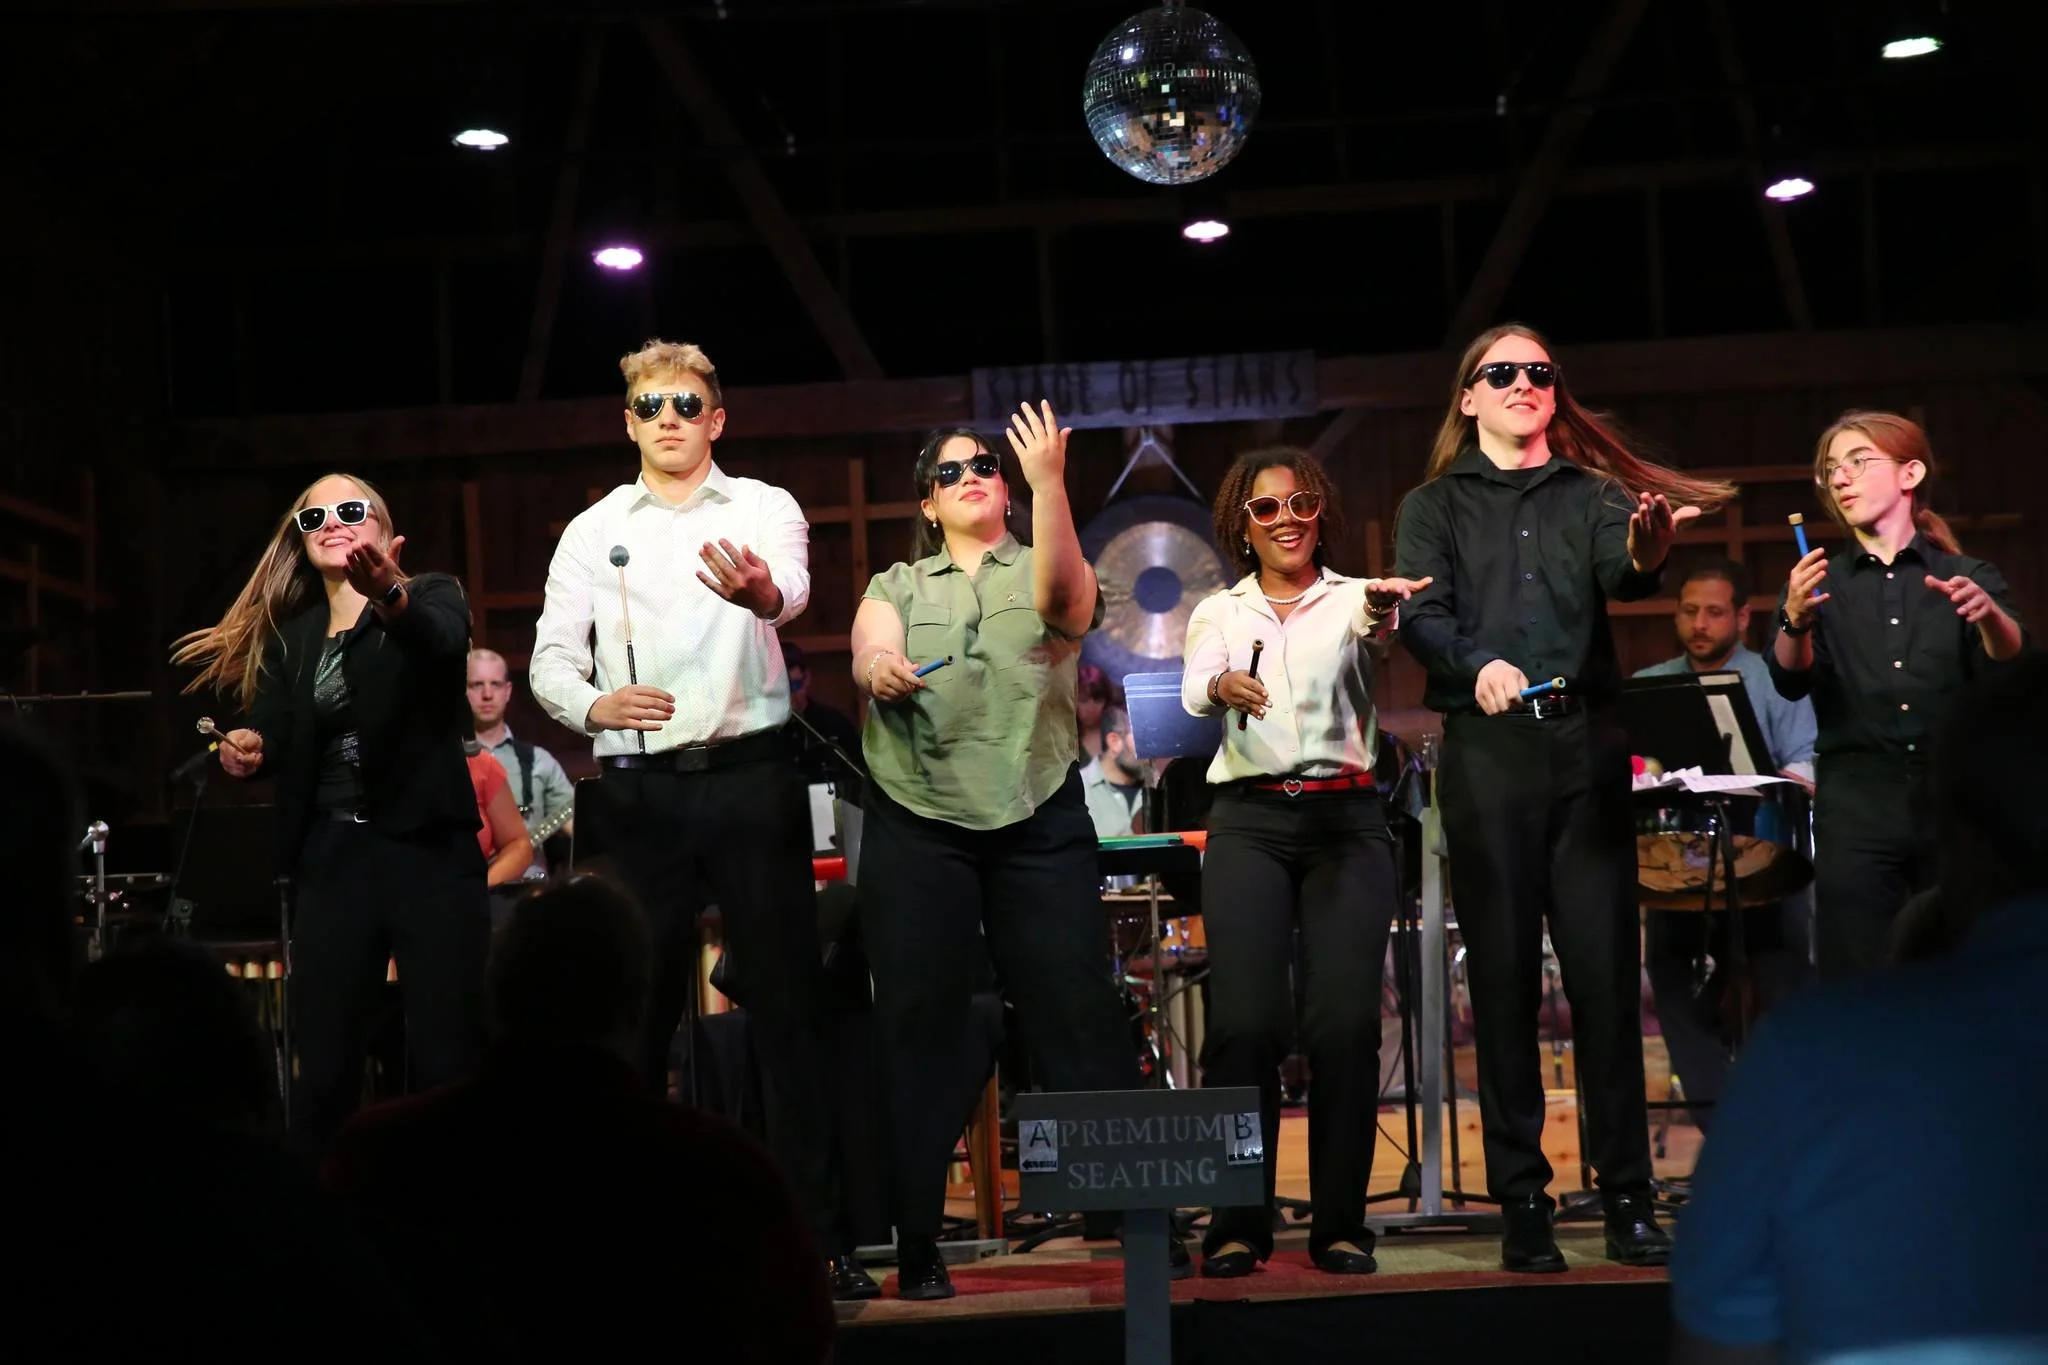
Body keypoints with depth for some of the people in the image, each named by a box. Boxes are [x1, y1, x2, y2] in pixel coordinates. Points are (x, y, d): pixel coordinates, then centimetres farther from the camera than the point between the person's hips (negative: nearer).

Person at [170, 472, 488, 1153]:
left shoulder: (430, 597, 3)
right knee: (321, 1068, 1)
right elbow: (274, 736, 5)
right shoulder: (289, 636, 16)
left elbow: (442, 641, -22)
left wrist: (390, 594, -44)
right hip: (331, 859, 4)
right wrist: (245, 749, -19)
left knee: (448, 1063, -5)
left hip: (428, 852, -3)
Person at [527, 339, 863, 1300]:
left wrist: (758, 589, -42)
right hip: (639, 790, 2)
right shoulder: (592, 531, 12)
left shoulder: (762, 508, 5)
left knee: (786, 1005, -1)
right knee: (639, 1011, 4)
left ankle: (818, 1235, 3)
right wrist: (593, 705, -17)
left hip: (750, 778, -2)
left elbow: (791, 589, -17)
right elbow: (549, 660, 6)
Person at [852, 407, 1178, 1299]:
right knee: (918, 1023, 0)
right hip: (917, 826, 1)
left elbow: (1065, 595, -13)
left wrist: (1049, 478, -25)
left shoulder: (1043, 574, 12)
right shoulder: (895, 586, 16)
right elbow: (869, 655, -4)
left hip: (1038, 822, -1)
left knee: (1077, 1011, -4)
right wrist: (881, 670, -28)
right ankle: (918, 1243, 7)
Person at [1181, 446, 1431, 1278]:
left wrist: (1382, 617, -40)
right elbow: (1194, 693, -8)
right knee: (1245, 1022, -10)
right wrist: (1225, 687, -32)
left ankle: (1340, 1223, 3)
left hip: (1346, 819, 0)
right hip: (1249, 821, 0)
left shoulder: (1352, 600, 9)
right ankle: (1237, 1222, 0)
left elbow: (1369, 640, -16)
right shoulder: (1219, 613, 13)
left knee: (1346, 1022, -9)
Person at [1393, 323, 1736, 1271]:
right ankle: (1521, 1202, 6)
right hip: (1487, 749, -1)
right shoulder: (1436, 505, 12)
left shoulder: (1592, 494, 15)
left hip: (1587, 741, 1)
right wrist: (1476, 664, -25)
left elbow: (1622, 572, -7)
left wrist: (1647, 551, -31)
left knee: (1606, 971, -1)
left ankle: (1628, 1196, 6)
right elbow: (1420, 613, -4)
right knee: (1504, 977, 0)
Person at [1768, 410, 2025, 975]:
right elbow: (1791, 682, -4)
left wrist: (1990, 615, -27)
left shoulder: (1970, 577, 10)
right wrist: (1796, 620, -25)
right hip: (1857, 806, 0)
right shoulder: (1820, 585, 13)